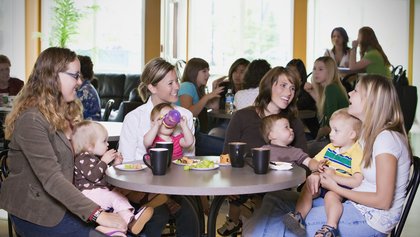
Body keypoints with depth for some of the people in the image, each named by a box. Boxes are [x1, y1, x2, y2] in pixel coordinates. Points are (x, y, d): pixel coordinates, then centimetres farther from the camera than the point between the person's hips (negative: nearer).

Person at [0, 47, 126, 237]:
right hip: (37, 215, -8)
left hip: (61, 204, 8)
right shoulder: (31, 119, -19)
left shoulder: (62, 111, 11)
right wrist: (97, 214, -34)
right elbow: (51, 179, -28)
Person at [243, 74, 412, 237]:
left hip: (373, 218, -9)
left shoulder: (386, 138, -18)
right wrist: (318, 175, -4)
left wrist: (336, 188, -12)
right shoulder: (367, 132, 11)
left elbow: (383, 201, -20)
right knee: (274, 199, -1)